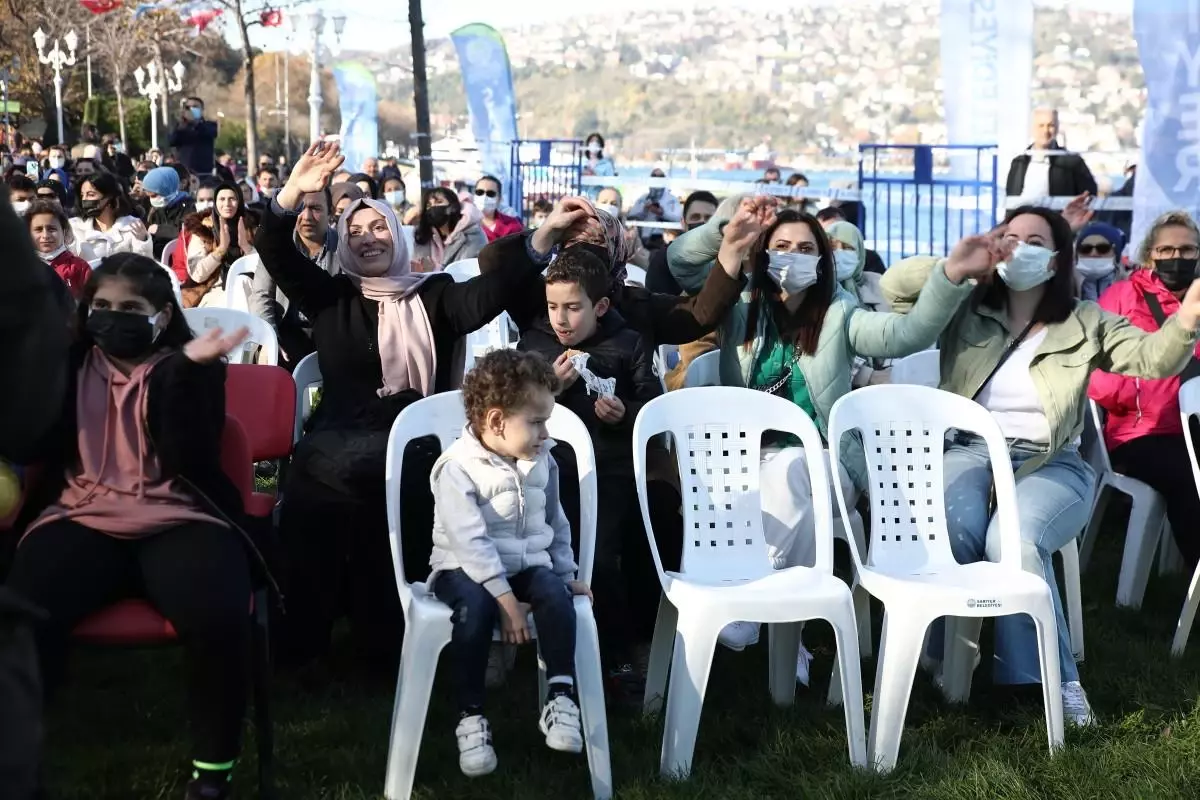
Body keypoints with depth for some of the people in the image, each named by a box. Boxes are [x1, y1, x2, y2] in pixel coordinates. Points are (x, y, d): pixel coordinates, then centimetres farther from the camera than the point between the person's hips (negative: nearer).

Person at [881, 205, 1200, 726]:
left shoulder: (1084, 322, 10)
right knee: (954, 532, -33)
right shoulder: (966, 309, 12)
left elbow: (1152, 357, -2)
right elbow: (895, 286, 3)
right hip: (971, 451, 1)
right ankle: (943, 656, -11)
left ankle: (1052, 678, -18)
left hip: (1050, 463, -1)